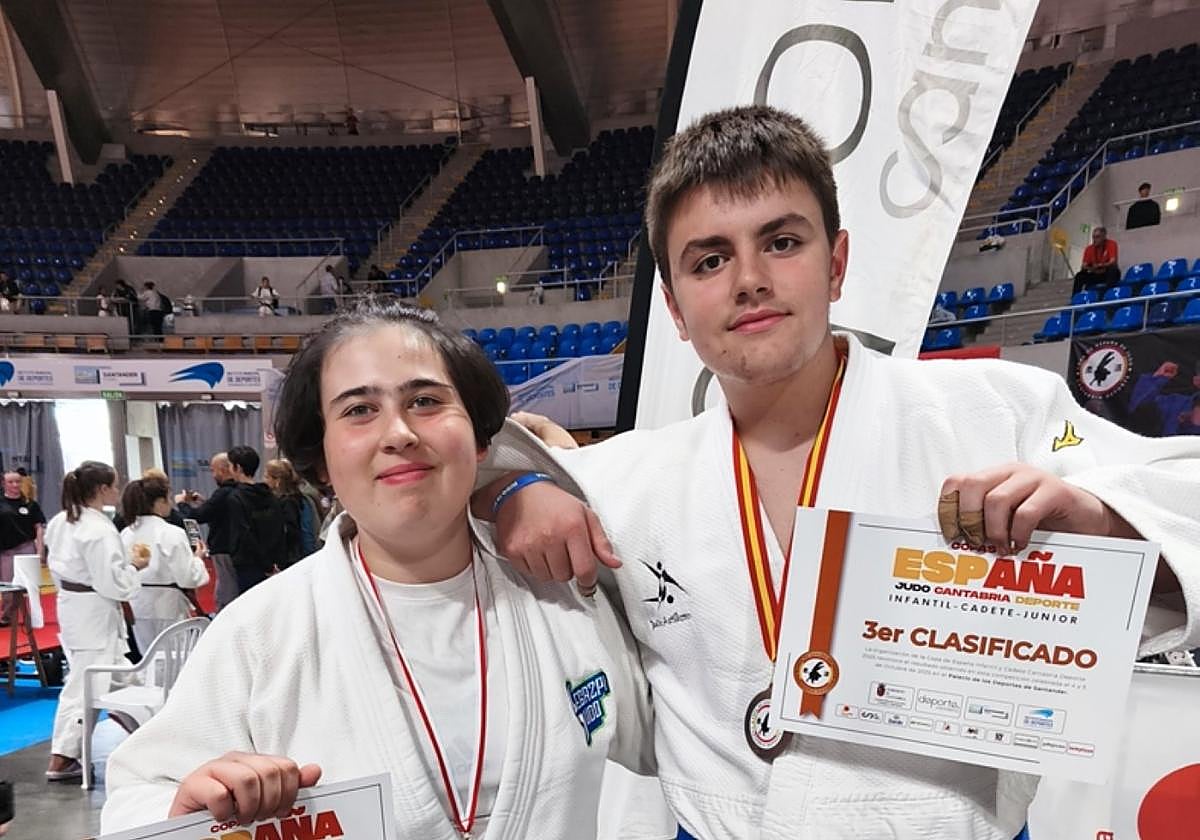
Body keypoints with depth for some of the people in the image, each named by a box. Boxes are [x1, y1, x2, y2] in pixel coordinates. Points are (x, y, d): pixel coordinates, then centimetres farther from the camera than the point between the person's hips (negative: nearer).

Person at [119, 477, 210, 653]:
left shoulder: (126, 534, -1)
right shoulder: (171, 534, -18)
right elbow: (187, 577, -18)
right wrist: (197, 558, -2)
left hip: (138, 605, 6)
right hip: (167, 606, -6)